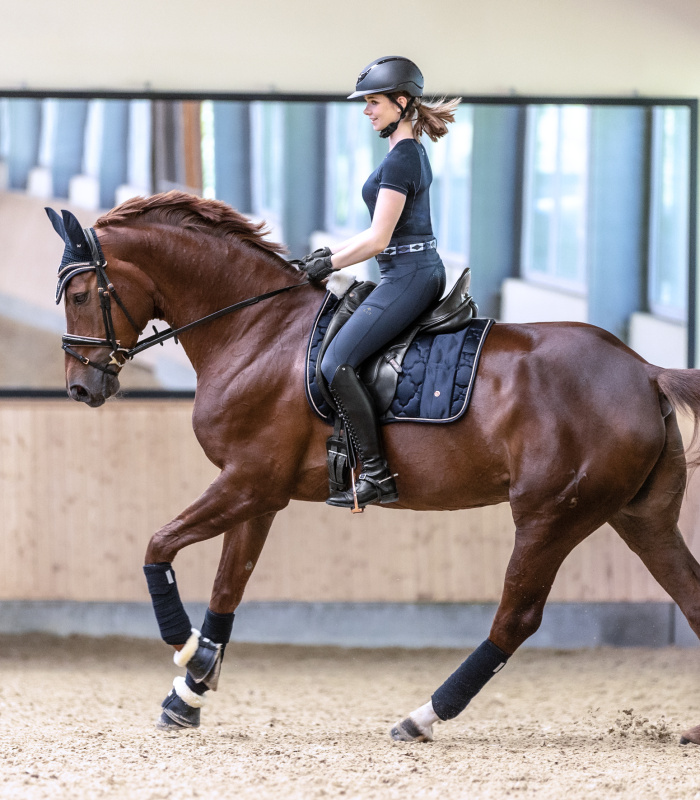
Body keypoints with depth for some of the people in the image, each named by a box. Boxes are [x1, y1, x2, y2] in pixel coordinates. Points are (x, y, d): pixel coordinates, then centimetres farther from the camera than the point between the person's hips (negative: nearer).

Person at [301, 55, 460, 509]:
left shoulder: (400, 159, -16)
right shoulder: (412, 152, 16)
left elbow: (378, 240, -19)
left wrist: (330, 265, -7)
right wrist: (332, 252, 17)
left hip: (408, 277, -11)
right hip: (424, 272, 11)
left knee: (336, 363, -17)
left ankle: (378, 477, -19)